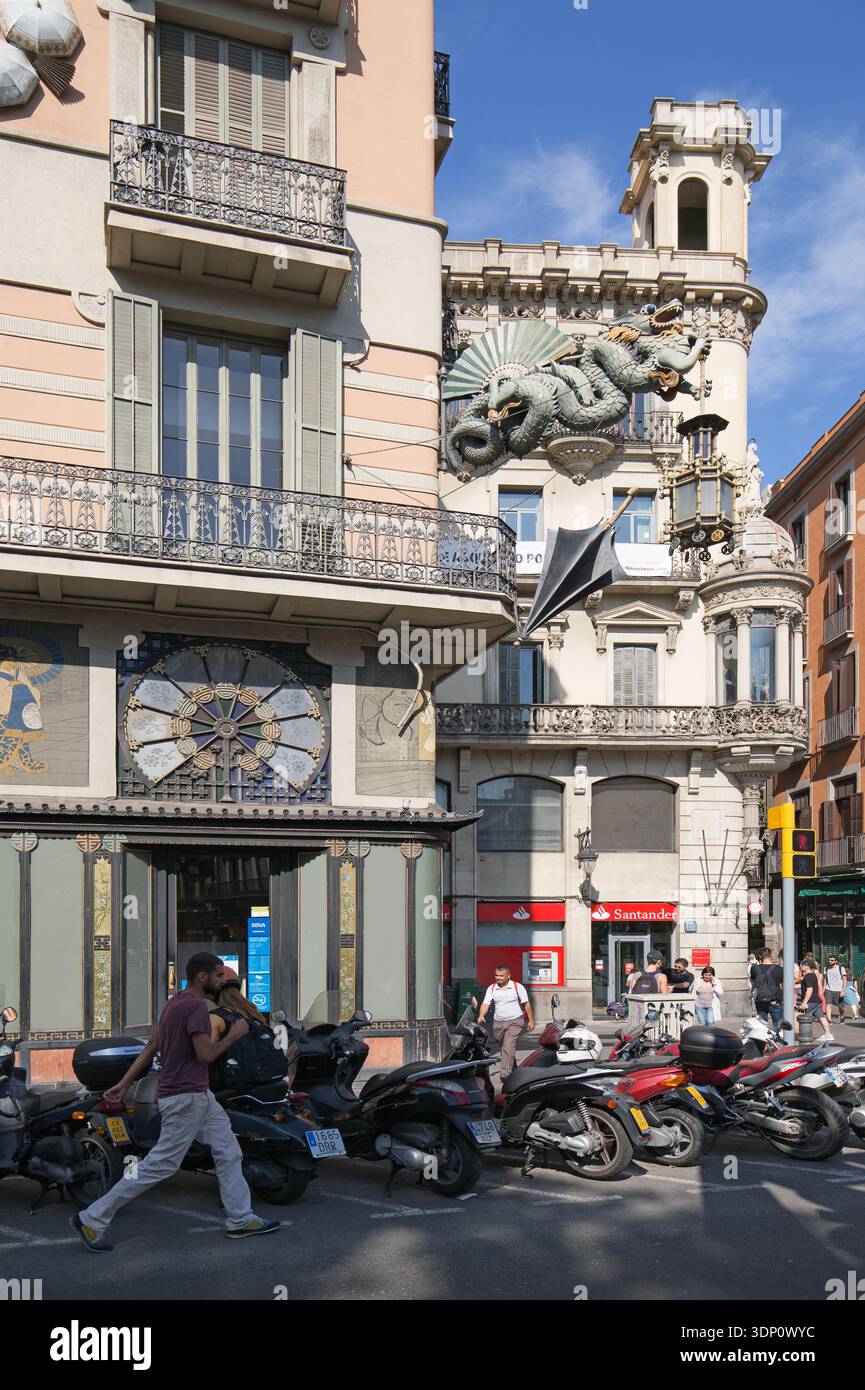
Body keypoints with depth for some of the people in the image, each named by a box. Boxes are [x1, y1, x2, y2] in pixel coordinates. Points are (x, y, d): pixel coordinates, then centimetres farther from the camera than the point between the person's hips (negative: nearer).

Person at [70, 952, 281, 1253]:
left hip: (199, 1096, 11)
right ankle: (92, 1219, 1)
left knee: (229, 1153, 12)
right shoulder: (195, 1006, -18)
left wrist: (124, 1083, 14)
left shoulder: (175, 1003, 14)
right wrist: (233, 1035, -8)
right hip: (186, 1097, -11)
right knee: (160, 1163, -5)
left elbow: (151, 1047, 14)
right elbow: (205, 1054, -23)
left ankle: (241, 1220, 18)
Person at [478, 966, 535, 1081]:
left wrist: (531, 1020, 2)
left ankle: (505, 1073, -23)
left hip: (515, 1021, -4)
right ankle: (513, 1070, 33)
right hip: (498, 1023, 4)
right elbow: (486, 1004, -4)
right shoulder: (491, 988, 4)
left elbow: (526, 1004, 2)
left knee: (509, 1046, -18)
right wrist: (481, 1015, -23)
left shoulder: (518, 987, -4)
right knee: (503, 1047, 14)